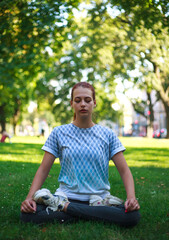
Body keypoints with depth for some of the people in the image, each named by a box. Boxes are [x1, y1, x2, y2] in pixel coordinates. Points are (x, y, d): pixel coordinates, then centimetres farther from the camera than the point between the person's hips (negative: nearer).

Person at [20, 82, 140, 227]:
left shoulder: (107, 135, 7)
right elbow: (43, 169, 4)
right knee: (27, 215, -29)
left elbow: (124, 170, 2)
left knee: (133, 216, -31)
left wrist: (131, 197, -17)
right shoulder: (59, 133, 7)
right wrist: (30, 197, -12)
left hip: (100, 197, 1)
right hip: (67, 195, -1)